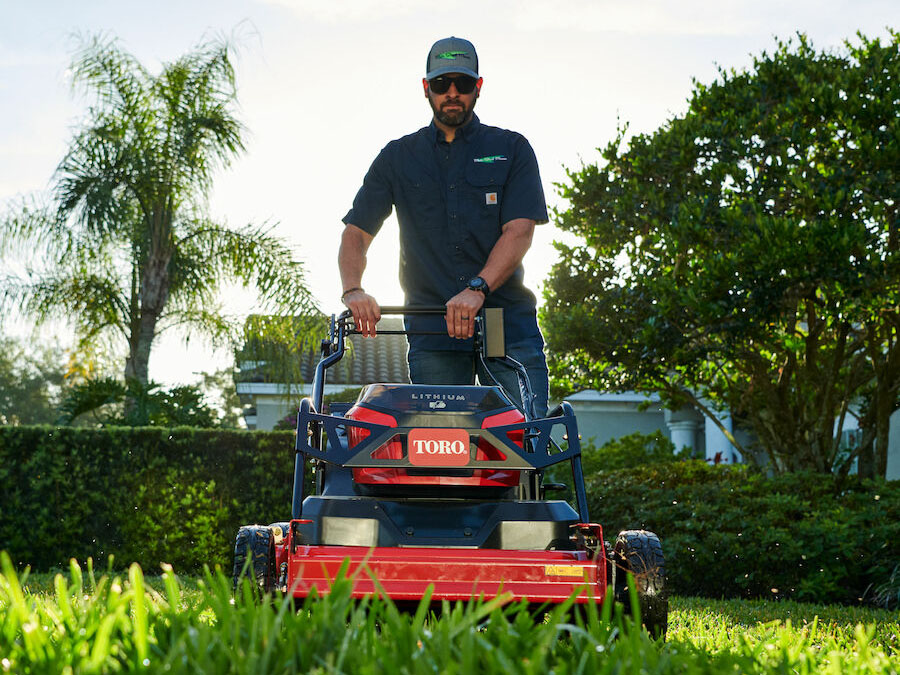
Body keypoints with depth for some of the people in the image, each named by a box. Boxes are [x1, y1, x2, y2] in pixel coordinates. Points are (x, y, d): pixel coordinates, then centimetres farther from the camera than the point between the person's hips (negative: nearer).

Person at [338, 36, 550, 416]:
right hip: (431, 327, 1)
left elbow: (520, 231, -2)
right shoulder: (398, 158, 16)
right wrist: (353, 290, -10)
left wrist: (477, 289, -19)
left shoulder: (511, 150, 10)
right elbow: (356, 232, 11)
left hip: (507, 319, -1)